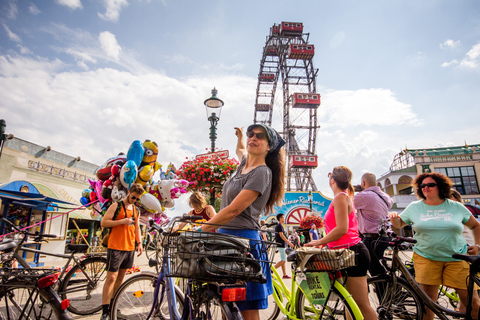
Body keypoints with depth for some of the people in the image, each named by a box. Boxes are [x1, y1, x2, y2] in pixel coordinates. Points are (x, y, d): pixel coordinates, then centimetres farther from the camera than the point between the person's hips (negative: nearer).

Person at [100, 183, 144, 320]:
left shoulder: (136, 210, 14)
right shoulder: (116, 206, -4)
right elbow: (103, 223, -11)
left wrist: (139, 243, 11)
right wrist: (123, 221, -19)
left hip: (130, 248, 6)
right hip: (115, 247, -6)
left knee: (121, 277, 13)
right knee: (111, 277, -5)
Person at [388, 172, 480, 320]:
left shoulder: (456, 207, 5)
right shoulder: (414, 207, 4)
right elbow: (399, 224, 11)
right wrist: (394, 217, -11)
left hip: (457, 258, 1)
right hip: (426, 257, 0)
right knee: (428, 300, 3)